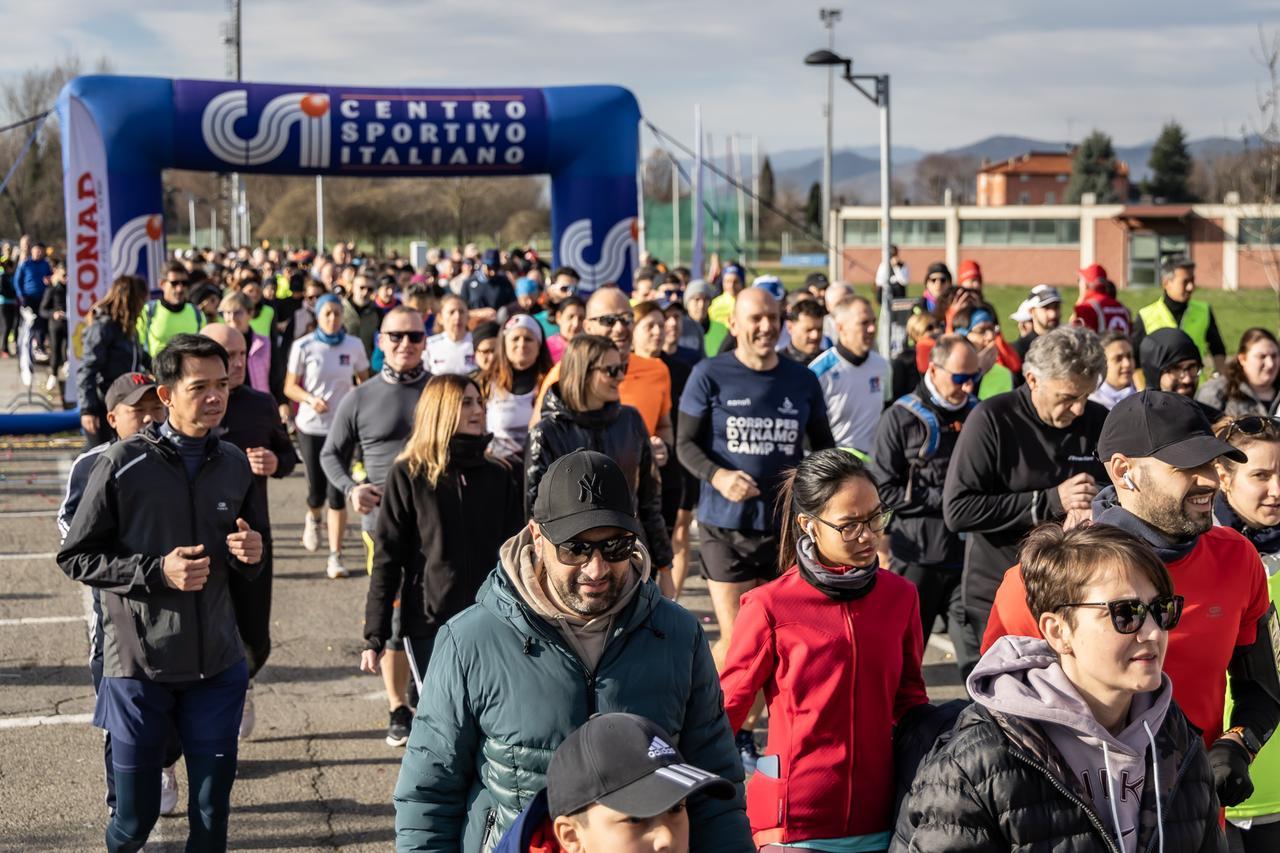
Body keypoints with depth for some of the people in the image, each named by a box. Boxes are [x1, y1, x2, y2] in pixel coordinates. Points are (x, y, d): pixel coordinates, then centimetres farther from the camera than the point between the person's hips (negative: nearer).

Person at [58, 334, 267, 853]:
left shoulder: (233, 465, 5)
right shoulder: (124, 465, -10)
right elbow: (75, 557, -6)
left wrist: (250, 554, -6)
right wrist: (157, 572, -17)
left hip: (217, 668, 3)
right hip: (139, 668, -3)